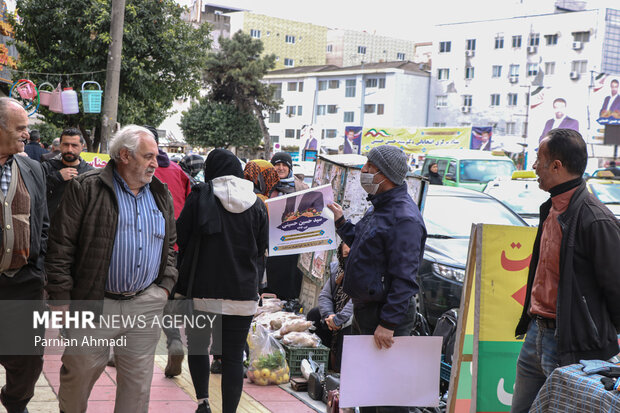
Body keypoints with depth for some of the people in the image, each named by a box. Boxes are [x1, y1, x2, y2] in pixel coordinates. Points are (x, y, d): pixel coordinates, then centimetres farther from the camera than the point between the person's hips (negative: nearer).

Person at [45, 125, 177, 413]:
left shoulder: (161, 194, 11)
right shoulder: (85, 188, -7)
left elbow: (169, 244, 20)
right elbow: (61, 246, -8)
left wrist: (166, 284, 9)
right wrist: (61, 299, -11)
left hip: (146, 304, 4)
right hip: (94, 304, -4)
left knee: (138, 380, 10)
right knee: (79, 373, 9)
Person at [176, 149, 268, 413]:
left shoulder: (200, 196, -5)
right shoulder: (256, 204, 3)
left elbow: (181, 238, -1)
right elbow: (262, 248, 10)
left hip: (203, 288, -1)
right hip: (243, 292, 2)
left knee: (197, 345, 18)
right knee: (233, 356, 7)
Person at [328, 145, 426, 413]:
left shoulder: (403, 217, -20)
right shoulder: (378, 208, 13)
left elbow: (404, 278, -23)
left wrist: (388, 323, -25)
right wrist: (341, 222, 21)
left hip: (385, 313, -10)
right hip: (364, 311, 10)